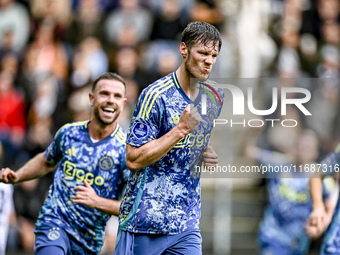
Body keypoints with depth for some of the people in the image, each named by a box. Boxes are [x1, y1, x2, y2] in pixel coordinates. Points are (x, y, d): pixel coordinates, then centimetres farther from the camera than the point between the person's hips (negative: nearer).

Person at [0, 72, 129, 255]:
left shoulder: (126, 149, -9)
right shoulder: (69, 133, 2)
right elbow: (46, 161, 25)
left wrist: (97, 202, -24)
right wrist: (16, 177, 11)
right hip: (54, 221, 0)